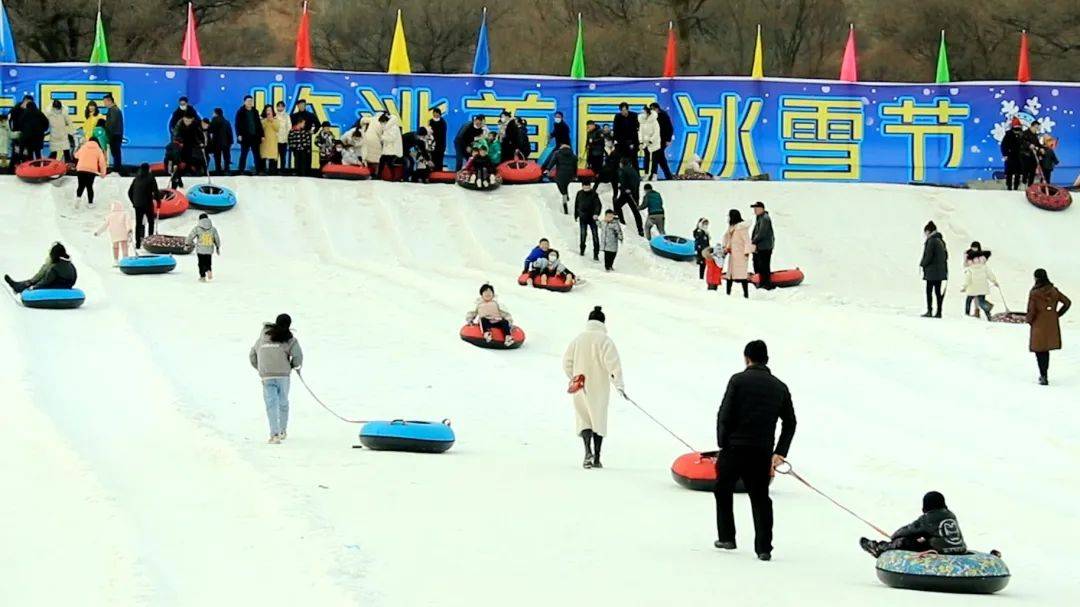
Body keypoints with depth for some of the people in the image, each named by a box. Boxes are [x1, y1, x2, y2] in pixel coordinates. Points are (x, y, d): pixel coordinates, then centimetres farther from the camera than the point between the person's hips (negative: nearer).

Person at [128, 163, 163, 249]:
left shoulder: (136, 179, 6)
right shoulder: (150, 178, -7)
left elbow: (130, 192, 10)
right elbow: (156, 191, -11)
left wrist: (133, 202, 21)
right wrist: (158, 201, 4)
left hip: (137, 204, 4)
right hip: (148, 204, -4)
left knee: (138, 223, 9)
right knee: (150, 222, 14)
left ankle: (138, 243, 6)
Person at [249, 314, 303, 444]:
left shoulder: (262, 337, 15)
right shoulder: (289, 339, 3)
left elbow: (252, 355, 19)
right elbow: (298, 355, -7)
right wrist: (295, 365, 14)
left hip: (266, 376, 1)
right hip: (283, 374, -1)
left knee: (271, 404, -2)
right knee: (283, 402, 16)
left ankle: (274, 434, -15)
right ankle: (283, 431, 24)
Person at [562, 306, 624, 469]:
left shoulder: (578, 339, 1)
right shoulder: (605, 340, -10)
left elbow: (567, 362, 7)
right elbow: (613, 363, -16)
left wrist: (573, 378, 23)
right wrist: (619, 384, -8)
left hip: (581, 387, 2)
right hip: (600, 387, -2)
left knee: (584, 419, 7)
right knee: (599, 419, 11)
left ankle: (588, 451, -18)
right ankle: (596, 458, 13)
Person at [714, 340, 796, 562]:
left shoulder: (738, 380, -4)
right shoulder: (780, 387, 9)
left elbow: (725, 415, -8)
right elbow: (790, 422, 10)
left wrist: (722, 443, 2)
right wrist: (780, 452, 15)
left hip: (735, 446, -3)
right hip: (763, 452, 3)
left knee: (723, 490, 18)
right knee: (761, 497, 9)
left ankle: (726, 537, 20)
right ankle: (764, 547, 1)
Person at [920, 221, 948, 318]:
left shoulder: (931, 241, -13)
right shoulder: (941, 241, 13)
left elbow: (928, 256, -17)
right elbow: (946, 256, 17)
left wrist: (922, 264, -1)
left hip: (931, 271, -8)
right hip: (941, 271, 8)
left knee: (929, 291, -3)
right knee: (938, 291, 9)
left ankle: (929, 311, -8)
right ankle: (939, 312, 8)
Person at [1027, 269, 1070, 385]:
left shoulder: (1034, 293, -16)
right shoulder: (1054, 291, -2)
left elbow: (1031, 311, -15)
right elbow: (1067, 303, 3)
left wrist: (1029, 321, 5)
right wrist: (1058, 314, 12)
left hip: (1039, 325, -5)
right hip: (1052, 325, 5)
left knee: (1039, 350, 4)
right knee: (1046, 350, 19)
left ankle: (1044, 377, -3)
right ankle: (1044, 375, 27)